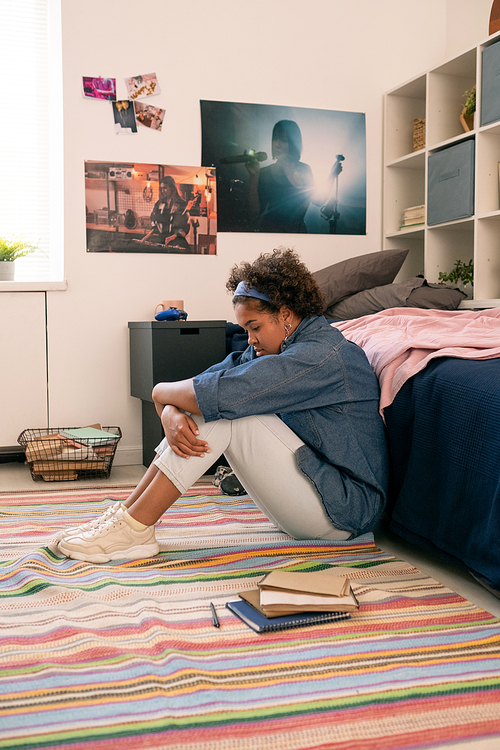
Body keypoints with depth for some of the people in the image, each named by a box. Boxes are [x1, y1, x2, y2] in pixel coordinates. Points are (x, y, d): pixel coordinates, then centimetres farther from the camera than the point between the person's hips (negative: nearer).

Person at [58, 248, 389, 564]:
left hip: (343, 509, -9)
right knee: (191, 413, -2)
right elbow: (199, 386, 0)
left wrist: (162, 392, -11)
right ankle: (127, 513, -3)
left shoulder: (322, 355, -21)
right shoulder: (272, 348, 9)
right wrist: (170, 415, -22)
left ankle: (134, 529, -18)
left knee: (223, 409, -21)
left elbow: (223, 392, -30)